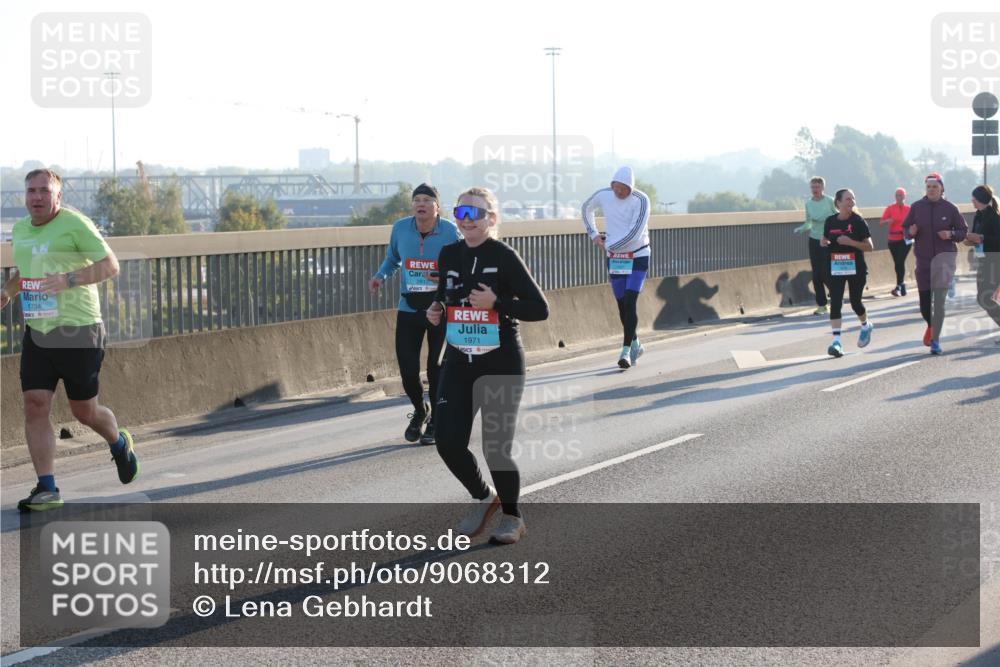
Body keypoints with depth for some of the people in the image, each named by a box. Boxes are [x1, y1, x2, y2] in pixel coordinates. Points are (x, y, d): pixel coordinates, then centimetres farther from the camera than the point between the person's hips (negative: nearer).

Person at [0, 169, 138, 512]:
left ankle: (119, 444, 38)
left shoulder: (75, 224, -10)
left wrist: (69, 279, -26)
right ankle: (47, 488, -3)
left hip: (78, 330, -6)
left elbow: (110, 265, -13)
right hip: (37, 331, 6)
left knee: (84, 412, 4)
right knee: (35, 406, -7)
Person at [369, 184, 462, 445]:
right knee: (407, 369, 0)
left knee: (437, 369, 0)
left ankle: (435, 422, 21)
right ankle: (420, 411, 31)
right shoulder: (400, 228, -2)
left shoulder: (451, 232, -9)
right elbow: (392, 259, 15)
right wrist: (380, 276, -4)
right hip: (408, 310, 2)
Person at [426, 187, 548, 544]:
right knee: (448, 442, -5)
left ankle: (512, 516, 23)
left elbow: (540, 309, -12)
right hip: (458, 364, 5)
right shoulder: (449, 254, 4)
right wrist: (437, 310, 0)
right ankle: (483, 498, 24)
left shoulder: (505, 257, -11)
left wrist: (496, 302, -22)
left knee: (496, 448, -2)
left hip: (501, 366, -5)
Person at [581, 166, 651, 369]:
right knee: (622, 306, 7)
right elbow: (586, 208, 19)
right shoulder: (603, 195, -4)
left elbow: (634, 234, -23)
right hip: (614, 259, 4)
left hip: (638, 257, -4)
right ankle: (635, 345, 26)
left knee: (630, 302, -16)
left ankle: (626, 350, -17)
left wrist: (608, 245, -14)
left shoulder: (641, 200, -18)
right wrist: (593, 234, 9)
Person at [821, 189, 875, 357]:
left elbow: (870, 246, -7)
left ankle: (866, 325, 42)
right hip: (835, 268, 2)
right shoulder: (830, 221, 3)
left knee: (855, 302, 10)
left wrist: (850, 242, -21)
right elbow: (826, 239, 19)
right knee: (835, 302, -10)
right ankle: (836, 341, -14)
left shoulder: (858, 221, -6)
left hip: (855, 268, -2)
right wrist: (823, 242, -6)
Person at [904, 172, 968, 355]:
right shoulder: (916, 207, 1)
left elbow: (963, 231, 4)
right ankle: (931, 325, 41)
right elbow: (905, 228, 9)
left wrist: (951, 234, -16)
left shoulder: (950, 208, -3)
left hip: (944, 256, -2)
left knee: (939, 300, -12)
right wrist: (911, 232, -13)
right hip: (923, 258, 3)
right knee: (924, 302, 8)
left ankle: (936, 340, -6)